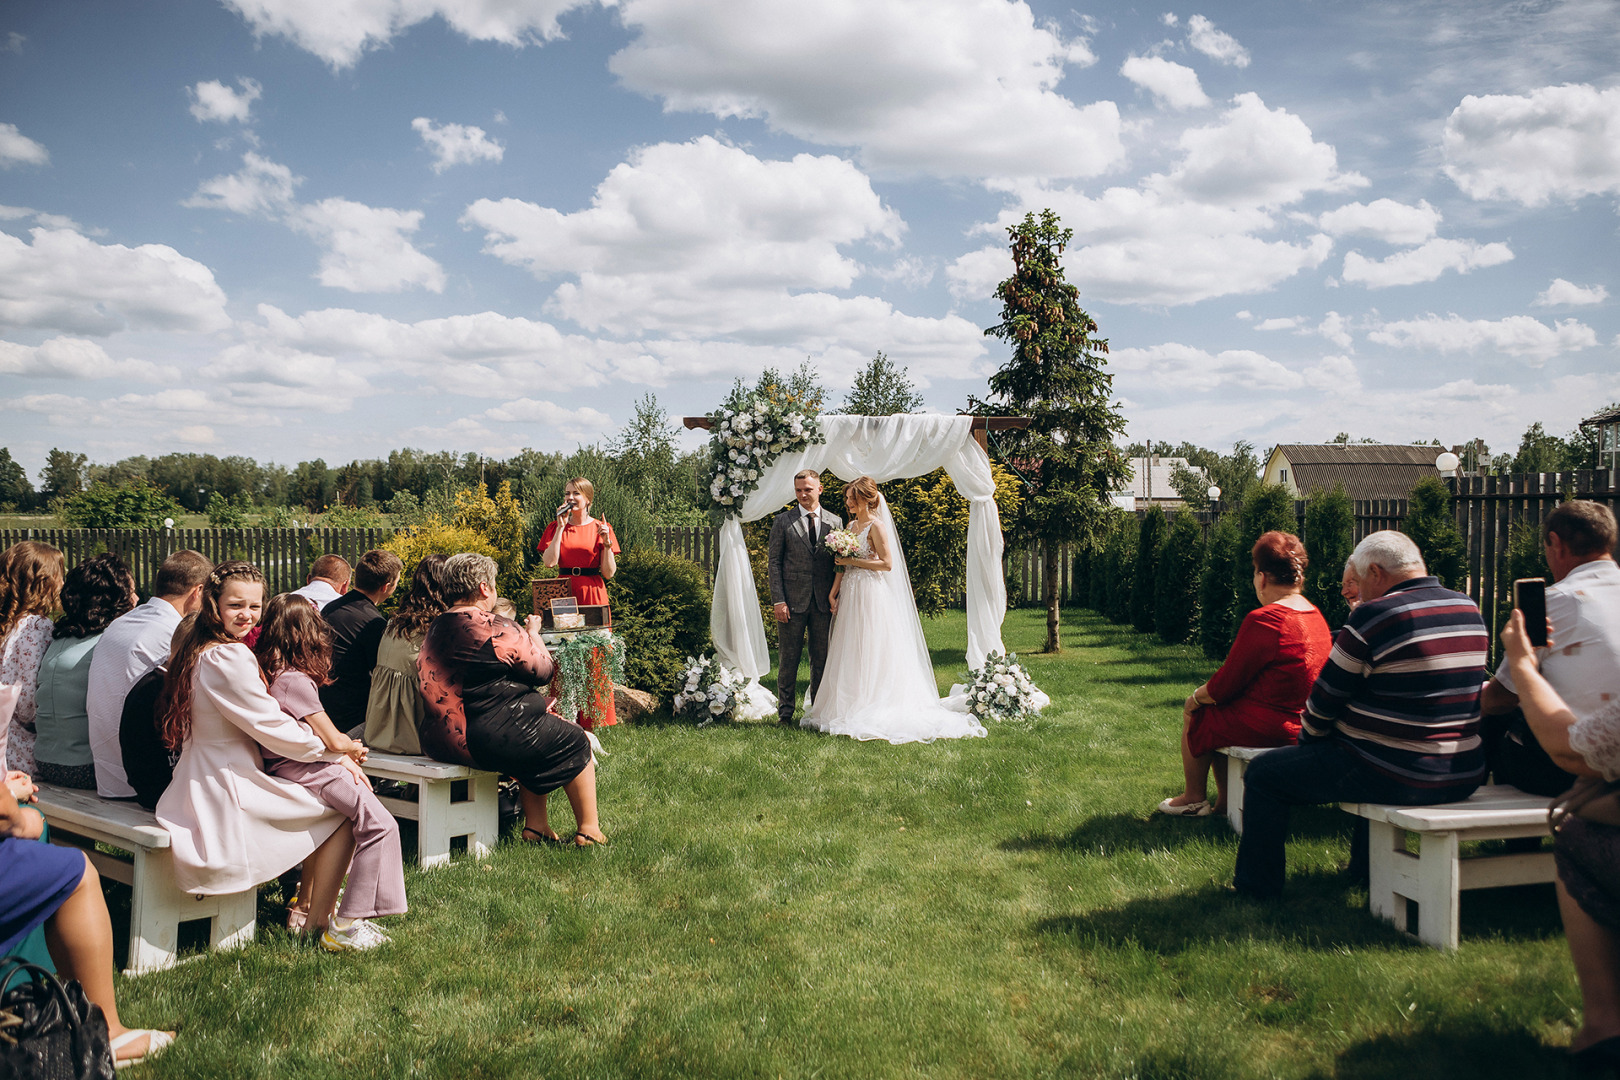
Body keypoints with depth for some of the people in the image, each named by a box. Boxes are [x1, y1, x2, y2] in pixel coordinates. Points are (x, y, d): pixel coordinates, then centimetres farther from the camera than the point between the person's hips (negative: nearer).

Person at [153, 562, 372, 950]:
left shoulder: (196, 651, 9)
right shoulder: (228, 658, -22)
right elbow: (274, 728, -18)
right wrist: (334, 752, -2)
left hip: (205, 785, 10)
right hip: (228, 797, -10)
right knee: (344, 811, -1)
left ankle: (306, 903, 26)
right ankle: (319, 925, 7)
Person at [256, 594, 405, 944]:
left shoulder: (272, 673, 12)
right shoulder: (296, 680, -17)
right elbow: (332, 739, -15)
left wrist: (346, 760, 9)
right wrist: (354, 750, 6)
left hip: (285, 766, 10)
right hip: (301, 770, -10)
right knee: (380, 824, -17)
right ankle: (345, 926, -17)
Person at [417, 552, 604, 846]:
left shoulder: (434, 630, 8)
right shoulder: (498, 630, -18)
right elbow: (542, 670, -5)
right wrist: (533, 632, 13)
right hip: (487, 740, -9)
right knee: (575, 741, 12)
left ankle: (535, 826, 28)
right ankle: (588, 830, 19)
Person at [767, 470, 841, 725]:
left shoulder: (834, 522, 9)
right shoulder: (783, 521, 3)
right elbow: (775, 562, 0)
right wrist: (778, 600, -8)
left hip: (824, 602, 2)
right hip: (792, 601, -2)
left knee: (822, 659, 7)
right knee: (788, 660, 2)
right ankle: (785, 713, 11)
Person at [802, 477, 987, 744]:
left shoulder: (876, 526, -10)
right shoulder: (851, 525, 14)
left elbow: (887, 563, -16)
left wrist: (853, 561, -14)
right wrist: (833, 592, 6)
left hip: (871, 594, -8)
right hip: (851, 594, 8)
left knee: (870, 652, -5)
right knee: (850, 653, 9)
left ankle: (872, 710, 0)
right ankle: (850, 708, 14)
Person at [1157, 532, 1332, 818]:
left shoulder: (1262, 620, -24)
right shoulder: (1317, 617, 4)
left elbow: (1225, 685, -16)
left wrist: (1196, 698, 4)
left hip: (1264, 727, -8)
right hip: (1300, 724, 8)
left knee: (1194, 714, 16)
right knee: (1218, 718, 26)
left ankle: (1194, 798, 30)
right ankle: (1226, 800, 29)